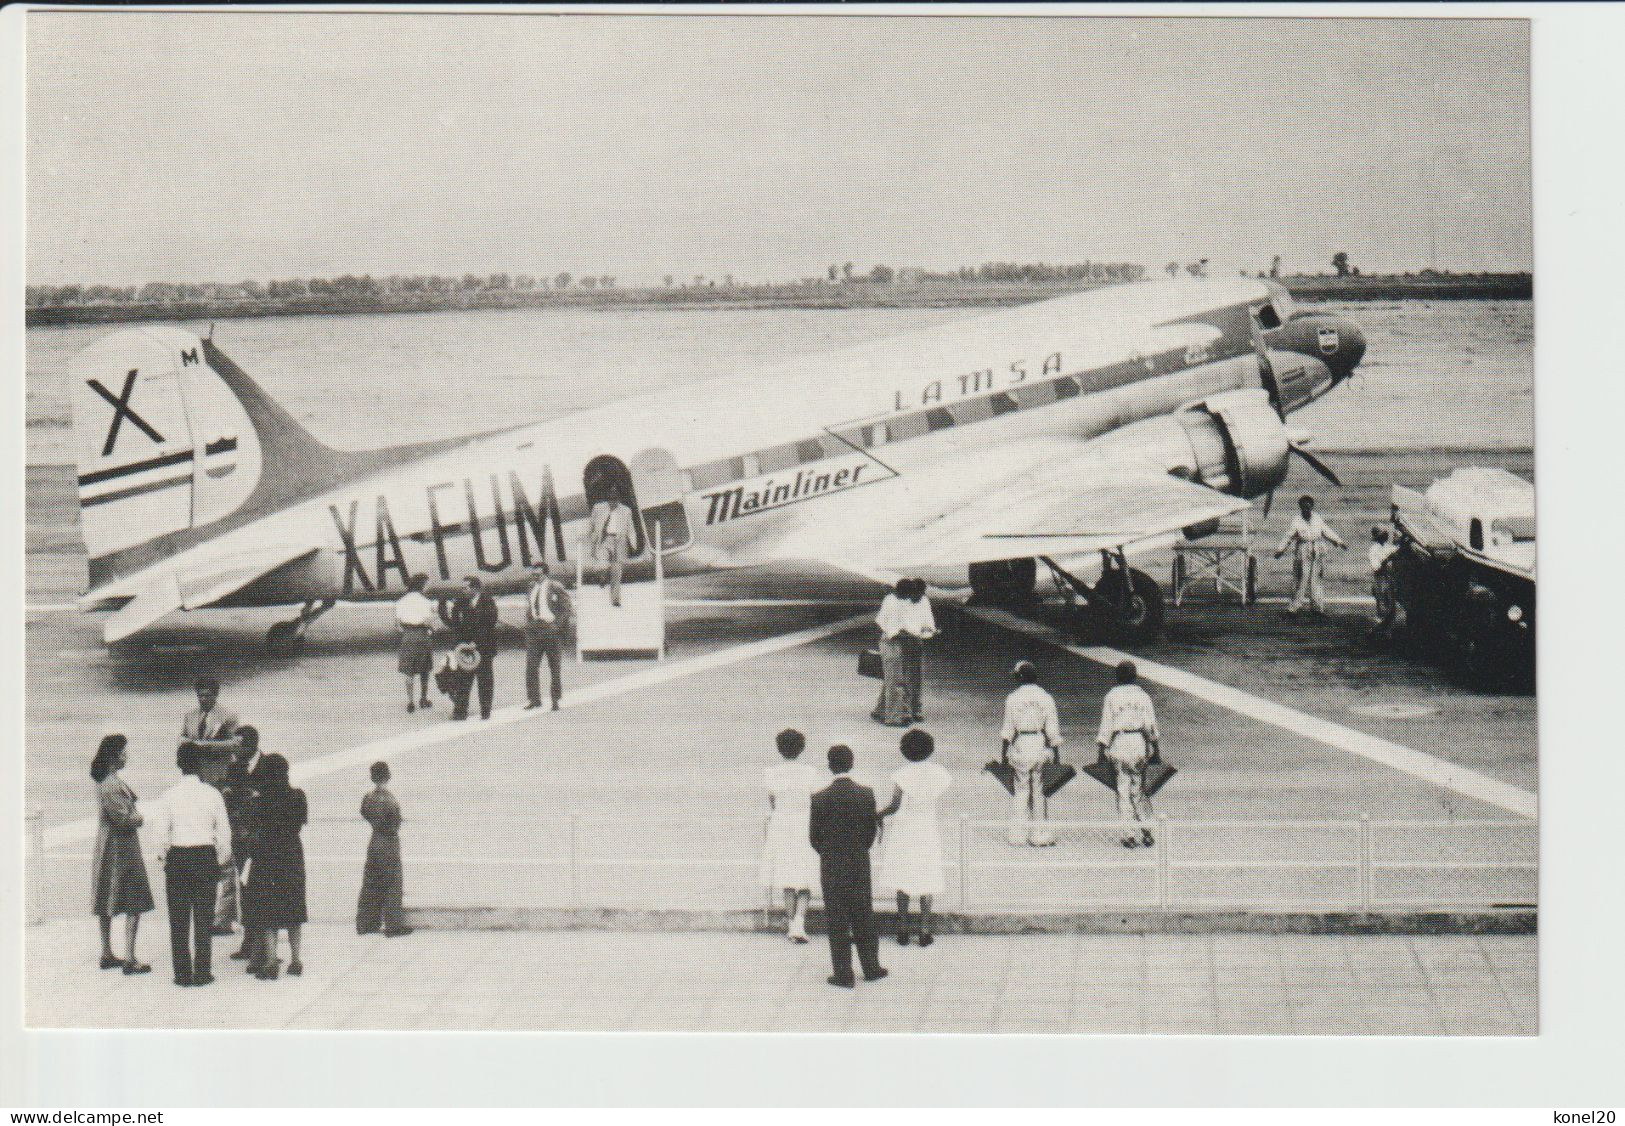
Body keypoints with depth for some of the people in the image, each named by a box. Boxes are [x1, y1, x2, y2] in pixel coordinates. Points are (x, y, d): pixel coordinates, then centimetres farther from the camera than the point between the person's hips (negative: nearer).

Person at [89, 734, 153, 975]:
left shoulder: (103, 780, 10)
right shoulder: (112, 785, -22)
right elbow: (124, 818, -23)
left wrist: (132, 814, 1)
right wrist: (138, 817, -6)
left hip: (105, 848, 10)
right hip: (121, 847, -10)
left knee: (106, 902, 16)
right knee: (135, 904, -6)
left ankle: (107, 954, 26)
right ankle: (130, 959, -8)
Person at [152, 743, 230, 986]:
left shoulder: (169, 795, -5)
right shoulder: (212, 794, -3)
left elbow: (162, 832, -6)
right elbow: (224, 832, -1)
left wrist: (163, 856, 10)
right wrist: (222, 859, 11)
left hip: (177, 857, 0)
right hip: (206, 856, 0)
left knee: (179, 919, 7)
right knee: (204, 918, 6)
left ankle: (183, 973, 8)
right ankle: (202, 972, 6)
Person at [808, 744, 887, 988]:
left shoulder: (821, 798, -13)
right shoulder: (866, 794, -7)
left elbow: (814, 836, -6)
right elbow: (871, 831, 0)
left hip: (832, 867, -2)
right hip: (860, 866, 2)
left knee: (837, 922, 4)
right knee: (864, 918, 15)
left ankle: (844, 974, 7)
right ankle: (871, 967, 23)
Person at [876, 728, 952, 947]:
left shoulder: (901, 775, -15)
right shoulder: (938, 773, -5)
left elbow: (894, 806, -13)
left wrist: (881, 814, 5)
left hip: (903, 831, -2)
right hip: (928, 830, 2)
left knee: (903, 881, 9)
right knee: (927, 881, 9)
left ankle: (903, 929, 9)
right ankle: (925, 930, 9)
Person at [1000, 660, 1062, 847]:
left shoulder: (1013, 698, -2)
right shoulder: (1046, 698, 2)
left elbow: (1007, 730, -1)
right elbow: (1053, 730, 2)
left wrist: (1003, 754, 6)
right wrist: (1056, 754, 7)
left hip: (1020, 747, -1)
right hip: (1041, 746, 1)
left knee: (1020, 789, 7)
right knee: (1039, 790, 8)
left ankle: (1018, 833, 5)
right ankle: (1038, 834, 11)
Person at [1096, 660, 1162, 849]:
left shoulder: (1111, 697, -2)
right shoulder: (1142, 696, 3)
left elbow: (1106, 725, -2)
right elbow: (1151, 724, 3)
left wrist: (1102, 748, 4)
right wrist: (1155, 747, 9)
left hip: (1119, 744, -2)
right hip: (1140, 742, 2)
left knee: (1123, 790, 4)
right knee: (1139, 788, 13)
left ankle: (1129, 835, 2)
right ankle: (1145, 830, 4)